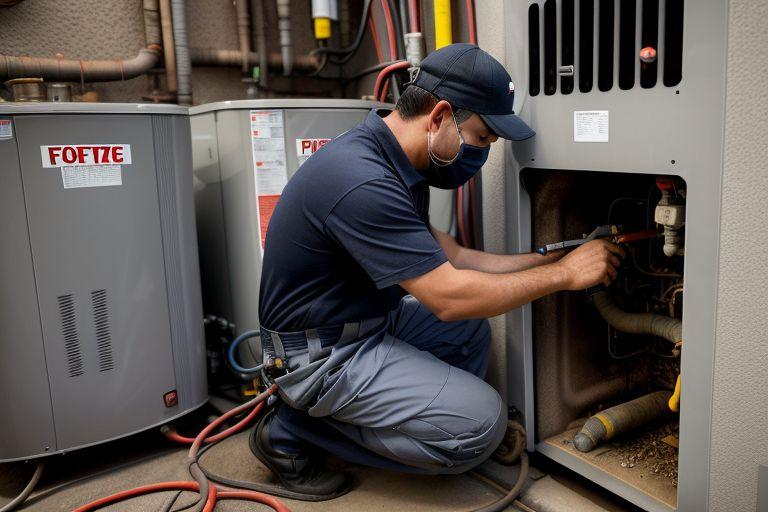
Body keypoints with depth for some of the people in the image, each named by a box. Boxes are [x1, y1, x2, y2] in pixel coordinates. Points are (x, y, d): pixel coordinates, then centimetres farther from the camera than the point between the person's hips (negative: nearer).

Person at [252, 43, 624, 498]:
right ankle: (294, 432, -2)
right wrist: (563, 274, -16)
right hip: (324, 352, -10)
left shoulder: (398, 164, 3)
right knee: (482, 423, -12)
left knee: (471, 331, 18)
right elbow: (449, 297, -27)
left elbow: (449, 258, 7)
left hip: (369, 320, 10)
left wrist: (548, 260, 1)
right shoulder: (362, 181, -29)